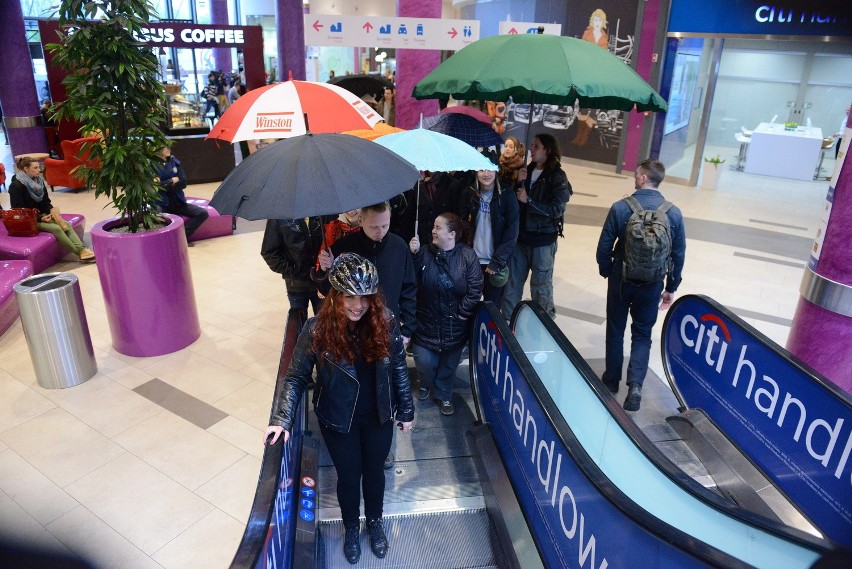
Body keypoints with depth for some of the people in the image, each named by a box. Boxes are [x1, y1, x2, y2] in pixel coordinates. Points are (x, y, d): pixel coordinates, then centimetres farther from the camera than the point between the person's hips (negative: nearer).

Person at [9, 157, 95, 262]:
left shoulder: (39, 181, 8)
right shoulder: (16, 186, -14)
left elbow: (46, 201, 13)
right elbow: (18, 210, -16)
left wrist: (52, 210, -10)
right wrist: (40, 218, -22)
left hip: (42, 214, 7)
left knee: (67, 225, -19)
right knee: (56, 228, -29)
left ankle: (82, 250, -34)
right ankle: (80, 253, -29)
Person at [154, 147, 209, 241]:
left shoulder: (175, 162, 7)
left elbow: (183, 183, -3)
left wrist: (165, 185, -14)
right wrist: (172, 181, -9)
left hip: (178, 202, 5)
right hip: (161, 204, -5)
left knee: (203, 213, -12)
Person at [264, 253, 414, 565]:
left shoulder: (385, 322, -18)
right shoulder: (317, 329, -23)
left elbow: (399, 369, -6)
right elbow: (296, 377, -14)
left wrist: (406, 411, 2)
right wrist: (282, 419, -24)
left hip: (379, 417, 2)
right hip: (338, 421, -1)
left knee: (374, 471, 23)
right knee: (349, 476, 19)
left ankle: (375, 521, 53)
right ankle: (351, 527, 50)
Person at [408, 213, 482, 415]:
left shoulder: (468, 256, -12)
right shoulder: (425, 253, -6)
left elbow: (475, 288, -12)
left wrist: (463, 312, -13)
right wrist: (414, 255, -21)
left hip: (454, 325, 0)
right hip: (427, 322, 0)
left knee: (449, 364, 15)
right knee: (424, 361, -1)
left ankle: (443, 395, 40)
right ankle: (426, 384, 34)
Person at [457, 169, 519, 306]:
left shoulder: (507, 196, -6)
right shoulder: (468, 194, 1)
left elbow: (511, 233, -8)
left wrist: (497, 261, -11)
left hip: (496, 261, -2)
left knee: (493, 305, 5)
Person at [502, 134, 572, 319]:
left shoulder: (557, 177, -8)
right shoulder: (527, 171, 8)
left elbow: (556, 209, -17)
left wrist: (529, 200, -20)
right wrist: (519, 183, -10)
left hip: (543, 239, -5)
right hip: (520, 236, 5)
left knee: (541, 283, 6)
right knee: (512, 280, 11)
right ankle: (507, 319, 23)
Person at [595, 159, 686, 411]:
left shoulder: (620, 207, -13)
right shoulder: (674, 213, -7)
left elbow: (604, 247, -9)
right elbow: (678, 255, -1)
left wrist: (607, 272, 9)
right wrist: (671, 288, 11)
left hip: (621, 279, -1)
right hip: (652, 284, 1)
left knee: (615, 330, 16)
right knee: (642, 334, 14)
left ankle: (612, 379, 28)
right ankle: (635, 384, 0)